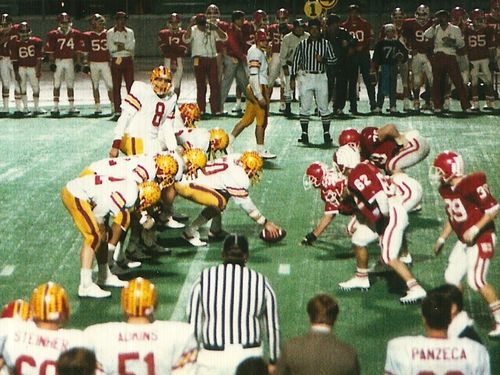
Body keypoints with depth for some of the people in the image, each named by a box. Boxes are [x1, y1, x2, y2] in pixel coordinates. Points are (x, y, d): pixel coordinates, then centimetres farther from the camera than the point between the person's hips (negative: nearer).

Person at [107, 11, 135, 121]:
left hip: (128, 60, 1)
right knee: (116, 87, 0)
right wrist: (125, 47, -7)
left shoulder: (129, 32, 9)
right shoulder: (110, 33, 3)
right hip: (116, 61, -1)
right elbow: (111, 48, -8)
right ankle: (117, 111, 4)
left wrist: (119, 45, -10)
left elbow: (132, 46, -5)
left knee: (130, 85, -1)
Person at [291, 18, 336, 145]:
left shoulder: (326, 43, 5)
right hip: (305, 77, 0)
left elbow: (333, 59, 7)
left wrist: (323, 60, -13)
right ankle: (304, 134, 7)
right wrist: (292, 78, 1)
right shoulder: (303, 44, 4)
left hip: (321, 77, 0)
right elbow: (296, 61, 6)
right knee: (305, 107, 0)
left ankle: (326, 133, 7)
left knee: (324, 106, 0)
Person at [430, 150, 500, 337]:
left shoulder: (472, 185, -22)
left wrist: (475, 229, -24)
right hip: (464, 241, 9)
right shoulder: (446, 189, 5)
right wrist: (442, 239, 20)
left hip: (482, 239, -9)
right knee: (451, 277, 8)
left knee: (476, 281, -15)